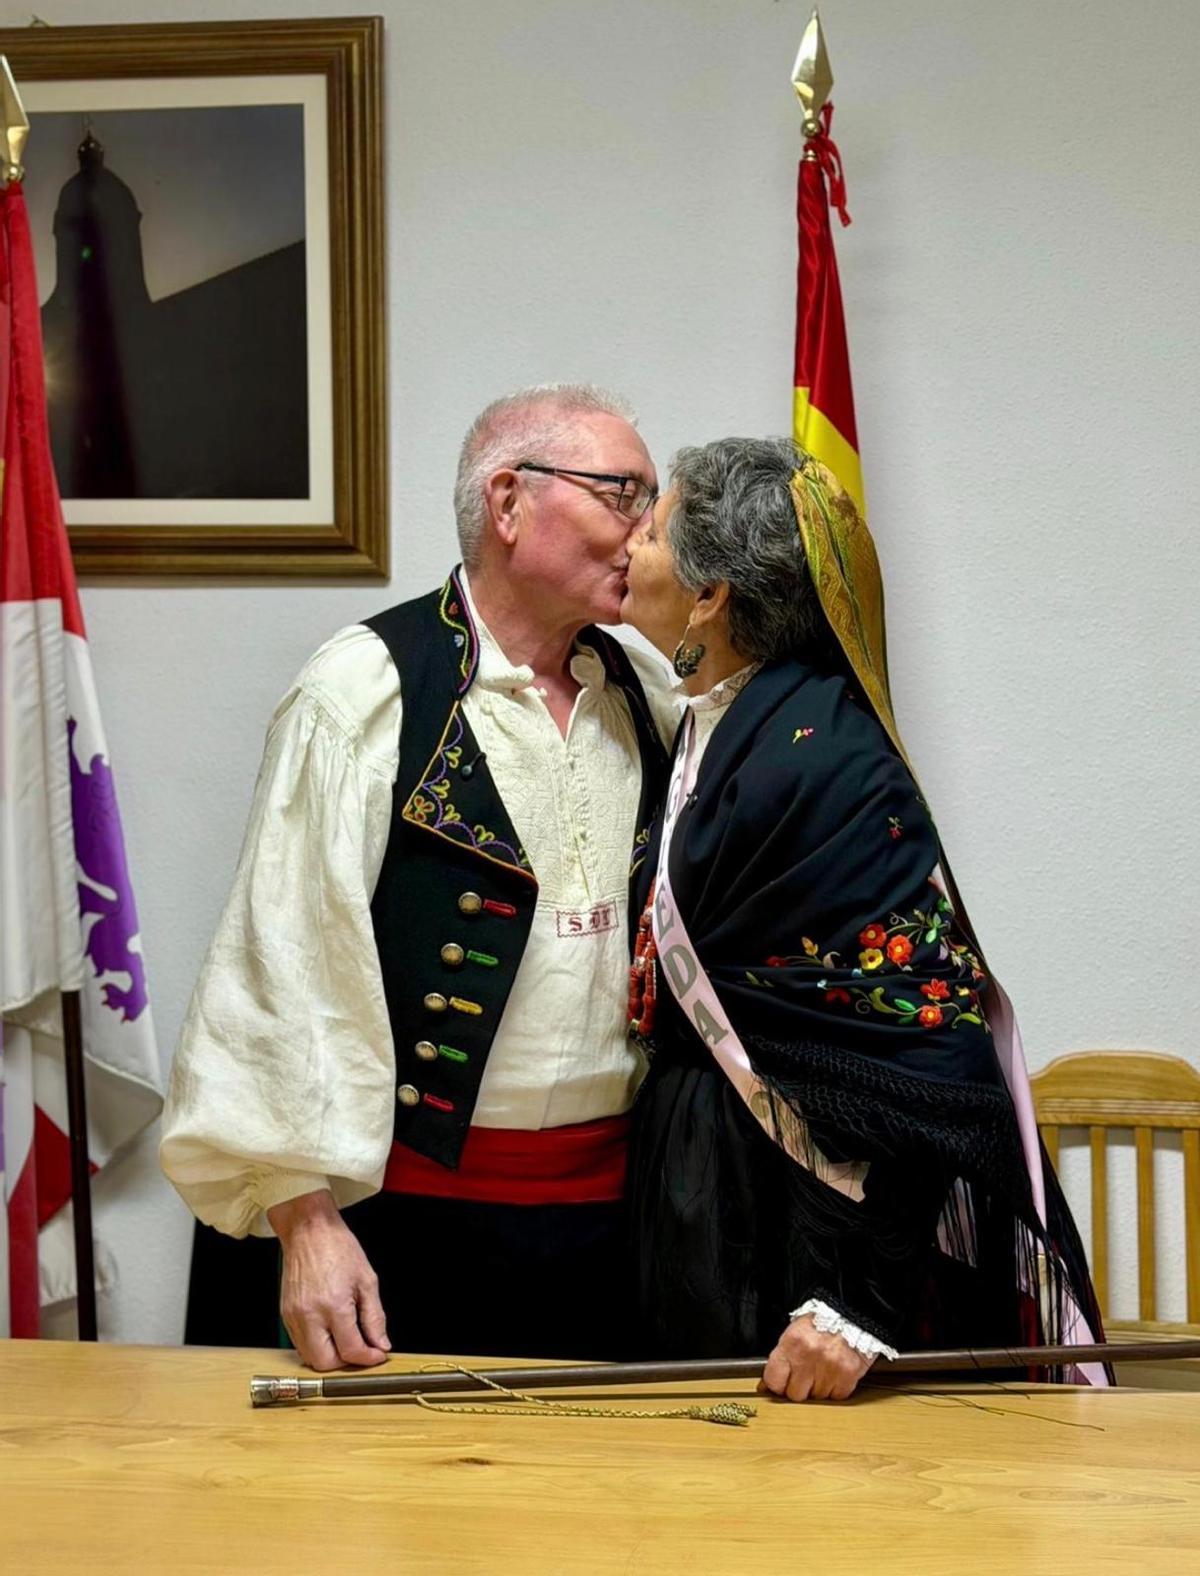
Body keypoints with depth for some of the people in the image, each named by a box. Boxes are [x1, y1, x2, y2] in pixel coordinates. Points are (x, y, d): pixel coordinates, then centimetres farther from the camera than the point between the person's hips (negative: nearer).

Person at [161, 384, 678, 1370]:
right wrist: (306, 1216, -16)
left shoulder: (646, 698, 8)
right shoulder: (365, 690, -9)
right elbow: (287, 962, -12)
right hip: (423, 1208, -5)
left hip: (613, 1205, 5)